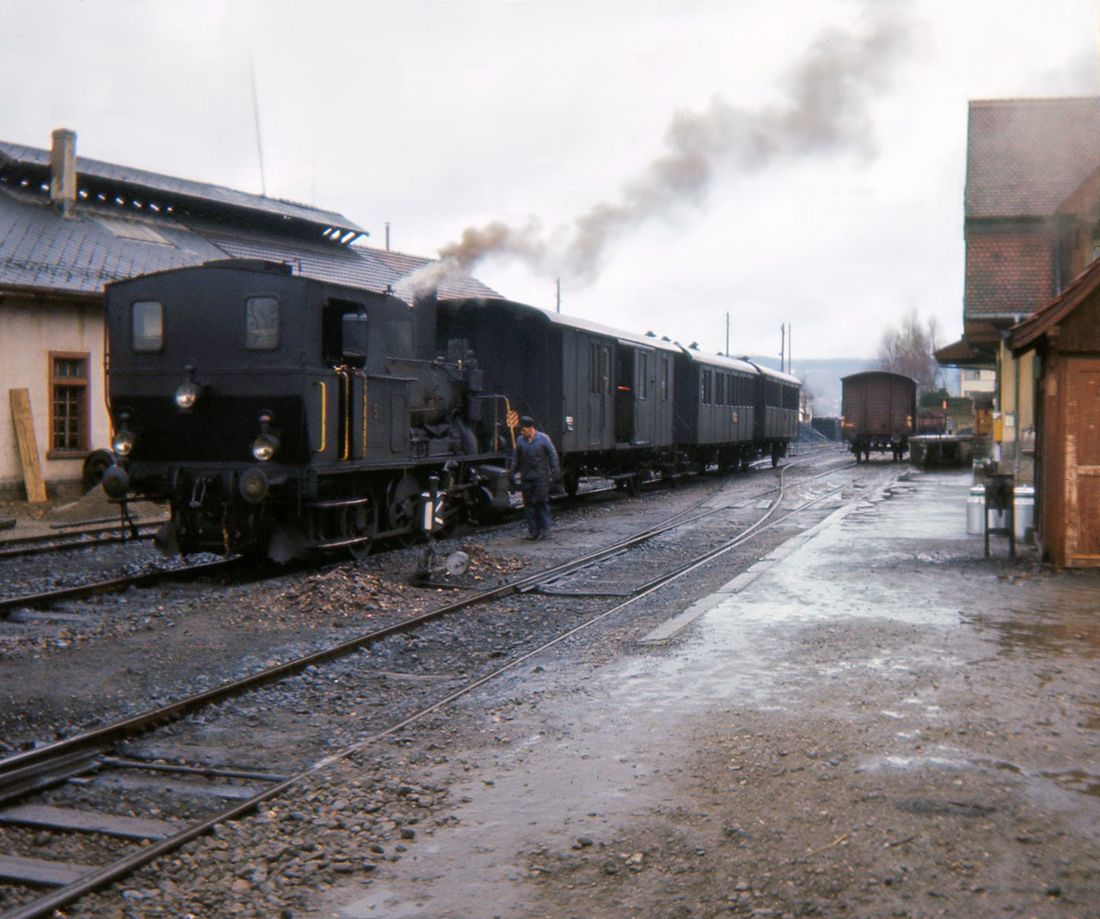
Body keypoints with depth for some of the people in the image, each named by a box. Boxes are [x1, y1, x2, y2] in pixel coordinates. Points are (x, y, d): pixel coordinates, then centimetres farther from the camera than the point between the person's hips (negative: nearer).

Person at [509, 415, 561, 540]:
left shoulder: (543, 439, -4)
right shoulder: (520, 440, 6)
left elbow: (553, 455, -2)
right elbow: (515, 458, 12)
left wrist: (555, 473, -5)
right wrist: (512, 473, 9)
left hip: (541, 477, -4)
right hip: (526, 477, 4)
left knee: (542, 502, -5)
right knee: (528, 504, 3)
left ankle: (544, 529, 3)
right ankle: (533, 530, 8)